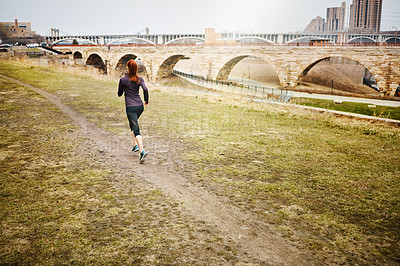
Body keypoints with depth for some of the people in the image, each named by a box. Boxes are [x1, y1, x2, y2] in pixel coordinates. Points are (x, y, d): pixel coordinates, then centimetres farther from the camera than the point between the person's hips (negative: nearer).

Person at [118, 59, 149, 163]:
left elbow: (119, 94, 7)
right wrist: (146, 101, 3)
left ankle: (142, 151, -23)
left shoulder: (123, 79, -2)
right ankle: (136, 145, 25)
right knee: (133, 125, 28)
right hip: (140, 106, 5)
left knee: (136, 129, -9)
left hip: (130, 107, -4)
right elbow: (145, 89, -11)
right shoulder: (139, 79, 4)